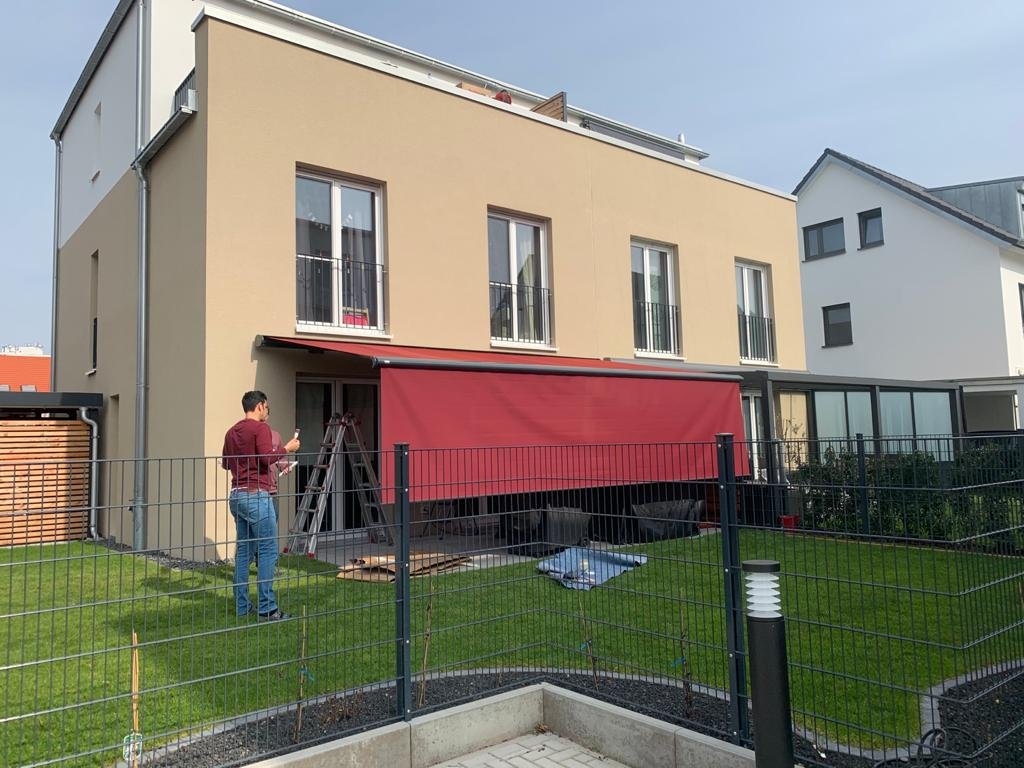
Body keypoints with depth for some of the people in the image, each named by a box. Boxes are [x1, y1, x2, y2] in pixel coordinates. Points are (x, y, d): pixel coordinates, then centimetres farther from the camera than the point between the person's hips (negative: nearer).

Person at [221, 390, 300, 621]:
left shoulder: (232, 432, 15)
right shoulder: (260, 427, -9)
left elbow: (225, 463, 21)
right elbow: (267, 457, -19)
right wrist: (286, 448, -4)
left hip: (236, 495, 9)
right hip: (257, 495, -9)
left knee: (243, 550, 13)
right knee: (268, 551, -5)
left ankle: (242, 606, 17)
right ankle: (266, 609, -5)